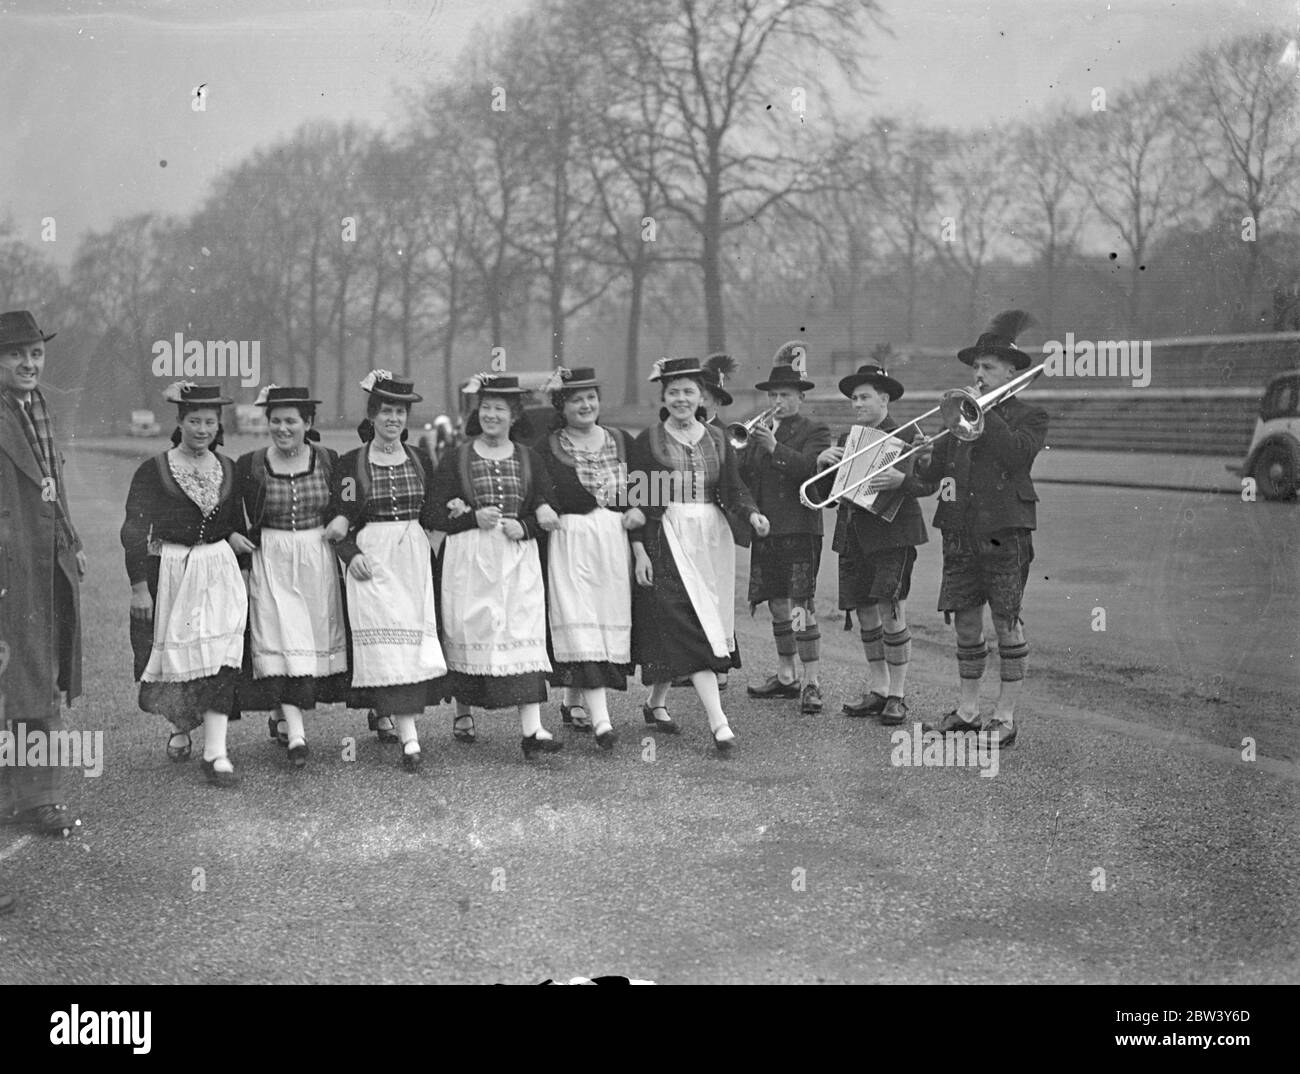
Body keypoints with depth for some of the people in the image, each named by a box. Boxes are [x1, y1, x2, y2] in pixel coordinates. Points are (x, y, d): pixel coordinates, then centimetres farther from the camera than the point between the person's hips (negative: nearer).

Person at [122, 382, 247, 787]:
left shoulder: (228, 468, 7)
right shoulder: (154, 470, -4)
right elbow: (133, 530, -7)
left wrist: (244, 571, 17)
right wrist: (139, 585, -13)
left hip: (220, 574, 2)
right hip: (168, 572, -2)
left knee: (220, 657, -9)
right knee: (172, 657, 7)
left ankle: (215, 753, -10)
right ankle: (181, 727, 35)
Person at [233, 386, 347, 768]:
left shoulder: (329, 461, 2)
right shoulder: (249, 465, -1)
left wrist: (344, 522, -7)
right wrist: (231, 536, -9)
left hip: (318, 561, 2)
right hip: (270, 563, -2)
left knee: (315, 638, 8)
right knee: (283, 639, -11)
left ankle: (282, 716, 29)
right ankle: (296, 734, -13)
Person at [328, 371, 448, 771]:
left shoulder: (420, 461, 10)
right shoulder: (351, 463, 0)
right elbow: (337, 520, 1)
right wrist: (350, 553, -13)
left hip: (414, 557, 4)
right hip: (371, 558, -4)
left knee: (416, 639, 2)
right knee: (387, 639, -13)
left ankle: (383, 710, 26)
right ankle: (409, 740, -18)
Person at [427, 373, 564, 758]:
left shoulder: (528, 458, 10)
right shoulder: (457, 458, 4)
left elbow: (548, 513, 9)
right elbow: (436, 516, 1)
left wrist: (524, 527, -10)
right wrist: (473, 518, -14)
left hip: (519, 559, 1)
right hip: (469, 560, -1)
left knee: (524, 636, -8)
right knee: (467, 632, 2)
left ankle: (532, 729, -14)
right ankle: (463, 710, 26)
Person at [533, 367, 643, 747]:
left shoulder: (621, 441, 12)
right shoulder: (546, 447, 0)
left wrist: (640, 511, 0)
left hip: (614, 540, 5)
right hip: (569, 541, -5)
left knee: (610, 619, 6)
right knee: (580, 623, -13)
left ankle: (574, 703, 23)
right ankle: (600, 720, -19)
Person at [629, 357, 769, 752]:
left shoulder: (717, 439, 10)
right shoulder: (648, 441, 0)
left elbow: (733, 490, 7)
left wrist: (751, 514, -14)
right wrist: (639, 549, -9)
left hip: (711, 538, 4)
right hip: (667, 538, -4)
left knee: (674, 632, 9)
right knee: (691, 627, -13)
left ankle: (656, 701, 29)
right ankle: (717, 721, -19)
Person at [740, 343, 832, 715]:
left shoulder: (815, 433, 0)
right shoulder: (759, 432, 17)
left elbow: (811, 469, -19)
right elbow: (742, 477, 9)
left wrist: (775, 448, -26)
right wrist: (743, 448, -8)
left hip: (800, 530, -6)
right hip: (765, 530, 6)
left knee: (801, 606, -11)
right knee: (778, 605, 12)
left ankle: (811, 683, -9)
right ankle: (785, 676, 22)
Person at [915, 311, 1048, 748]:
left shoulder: (1029, 417, 2)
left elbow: (1016, 454, -18)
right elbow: (935, 473, 10)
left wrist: (984, 415, -15)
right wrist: (920, 461, -10)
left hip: (1005, 532, -5)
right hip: (960, 532, 5)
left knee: (1007, 622, -1)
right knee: (965, 622, 9)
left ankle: (1005, 717, 4)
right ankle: (967, 710, 19)